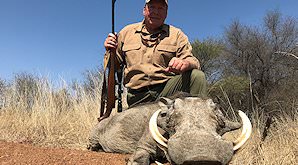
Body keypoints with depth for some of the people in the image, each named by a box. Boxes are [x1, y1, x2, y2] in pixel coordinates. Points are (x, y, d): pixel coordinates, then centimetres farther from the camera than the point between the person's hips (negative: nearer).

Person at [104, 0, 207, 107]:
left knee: (197, 76, -24)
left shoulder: (177, 35, 11)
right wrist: (110, 52, -3)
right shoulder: (127, 32, 14)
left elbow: (192, 60, -1)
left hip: (167, 89, 1)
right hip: (138, 97, 0)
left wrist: (185, 63, -26)